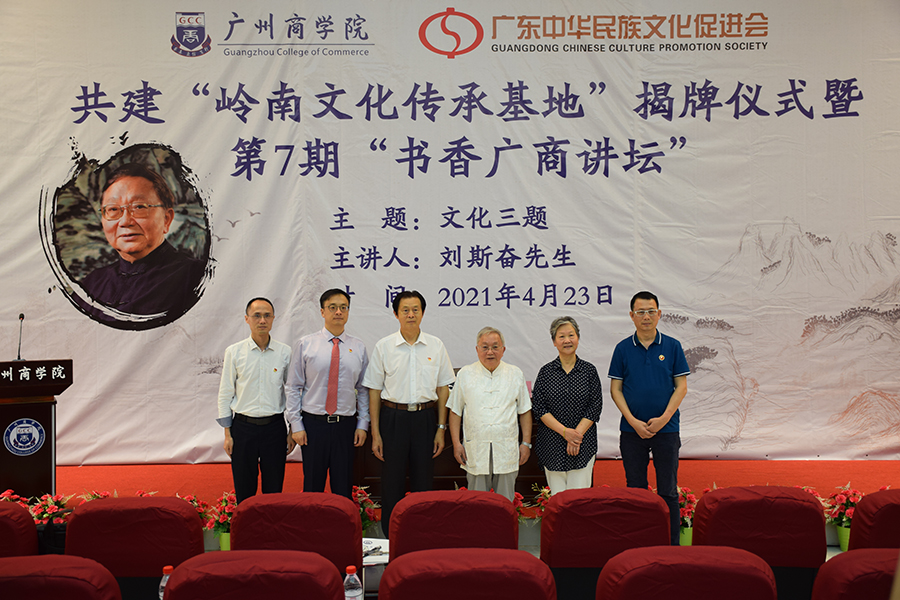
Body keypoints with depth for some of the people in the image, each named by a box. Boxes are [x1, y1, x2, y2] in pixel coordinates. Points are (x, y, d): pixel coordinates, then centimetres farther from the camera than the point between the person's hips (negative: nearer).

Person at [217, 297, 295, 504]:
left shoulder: (285, 352, 2)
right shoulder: (234, 352, 1)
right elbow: (225, 393, 4)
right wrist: (227, 433, 0)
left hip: (274, 426, 0)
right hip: (243, 426, 0)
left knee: (274, 489, 6)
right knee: (243, 489, 6)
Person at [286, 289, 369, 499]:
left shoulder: (358, 347, 6)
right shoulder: (305, 344, 1)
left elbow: (364, 389, 8)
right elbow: (293, 387, 1)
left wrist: (363, 425, 1)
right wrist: (296, 425, -4)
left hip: (346, 425, 1)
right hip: (313, 424, -1)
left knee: (344, 488, 6)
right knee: (312, 486, 5)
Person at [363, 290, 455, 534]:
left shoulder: (436, 346, 3)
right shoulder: (383, 347, -1)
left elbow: (443, 388, 7)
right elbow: (374, 391, 1)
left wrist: (441, 428, 2)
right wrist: (375, 433, -3)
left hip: (425, 417, 1)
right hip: (393, 417, -1)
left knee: (423, 480, 8)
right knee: (392, 481, 3)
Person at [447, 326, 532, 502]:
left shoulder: (515, 374, 8)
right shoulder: (465, 374, 5)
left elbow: (525, 411, 10)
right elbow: (455, 411, 6)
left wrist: (526, 443, 5)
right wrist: (456, 443, 0)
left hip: (507, 450, 1)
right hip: (476, 451, 0)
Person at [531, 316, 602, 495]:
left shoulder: (589, 370, 5)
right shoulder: (546, 371, 4)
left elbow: (595, 407, 0)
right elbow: (539, 408, -2)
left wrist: (577, 433, -11)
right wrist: (564, 431, -12)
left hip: (583, 446, 0)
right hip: (552, 445, 0)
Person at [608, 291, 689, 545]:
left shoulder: (672, 346, 2)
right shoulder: (623, 348, 3)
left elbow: (681, 386, 1)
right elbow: (615, 389, 2)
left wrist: (664, 418, -10)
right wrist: (633, 421, -9)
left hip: (666, 429, -1)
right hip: (632, 430, 1)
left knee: (668, 491, 3)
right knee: (635, 489, 8)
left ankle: (672, 547, 12)